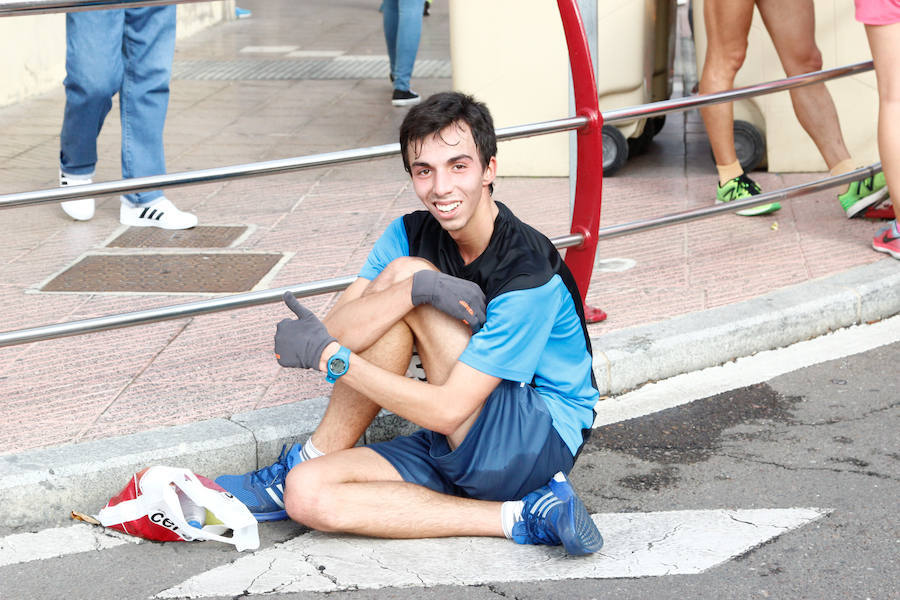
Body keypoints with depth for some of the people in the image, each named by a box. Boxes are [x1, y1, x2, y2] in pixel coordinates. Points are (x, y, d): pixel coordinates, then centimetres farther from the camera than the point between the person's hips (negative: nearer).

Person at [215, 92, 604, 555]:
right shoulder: (410, 234, 0)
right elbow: (335, 334, -13)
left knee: (404, 273, -20)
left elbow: (448, 411, -25)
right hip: (459, 451, 7)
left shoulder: (528, 273, -21)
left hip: (543, 441, -7)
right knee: (308, 496, -19)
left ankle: (308, 459, -9)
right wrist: (417, 288, -30)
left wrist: (330, 356, -24)